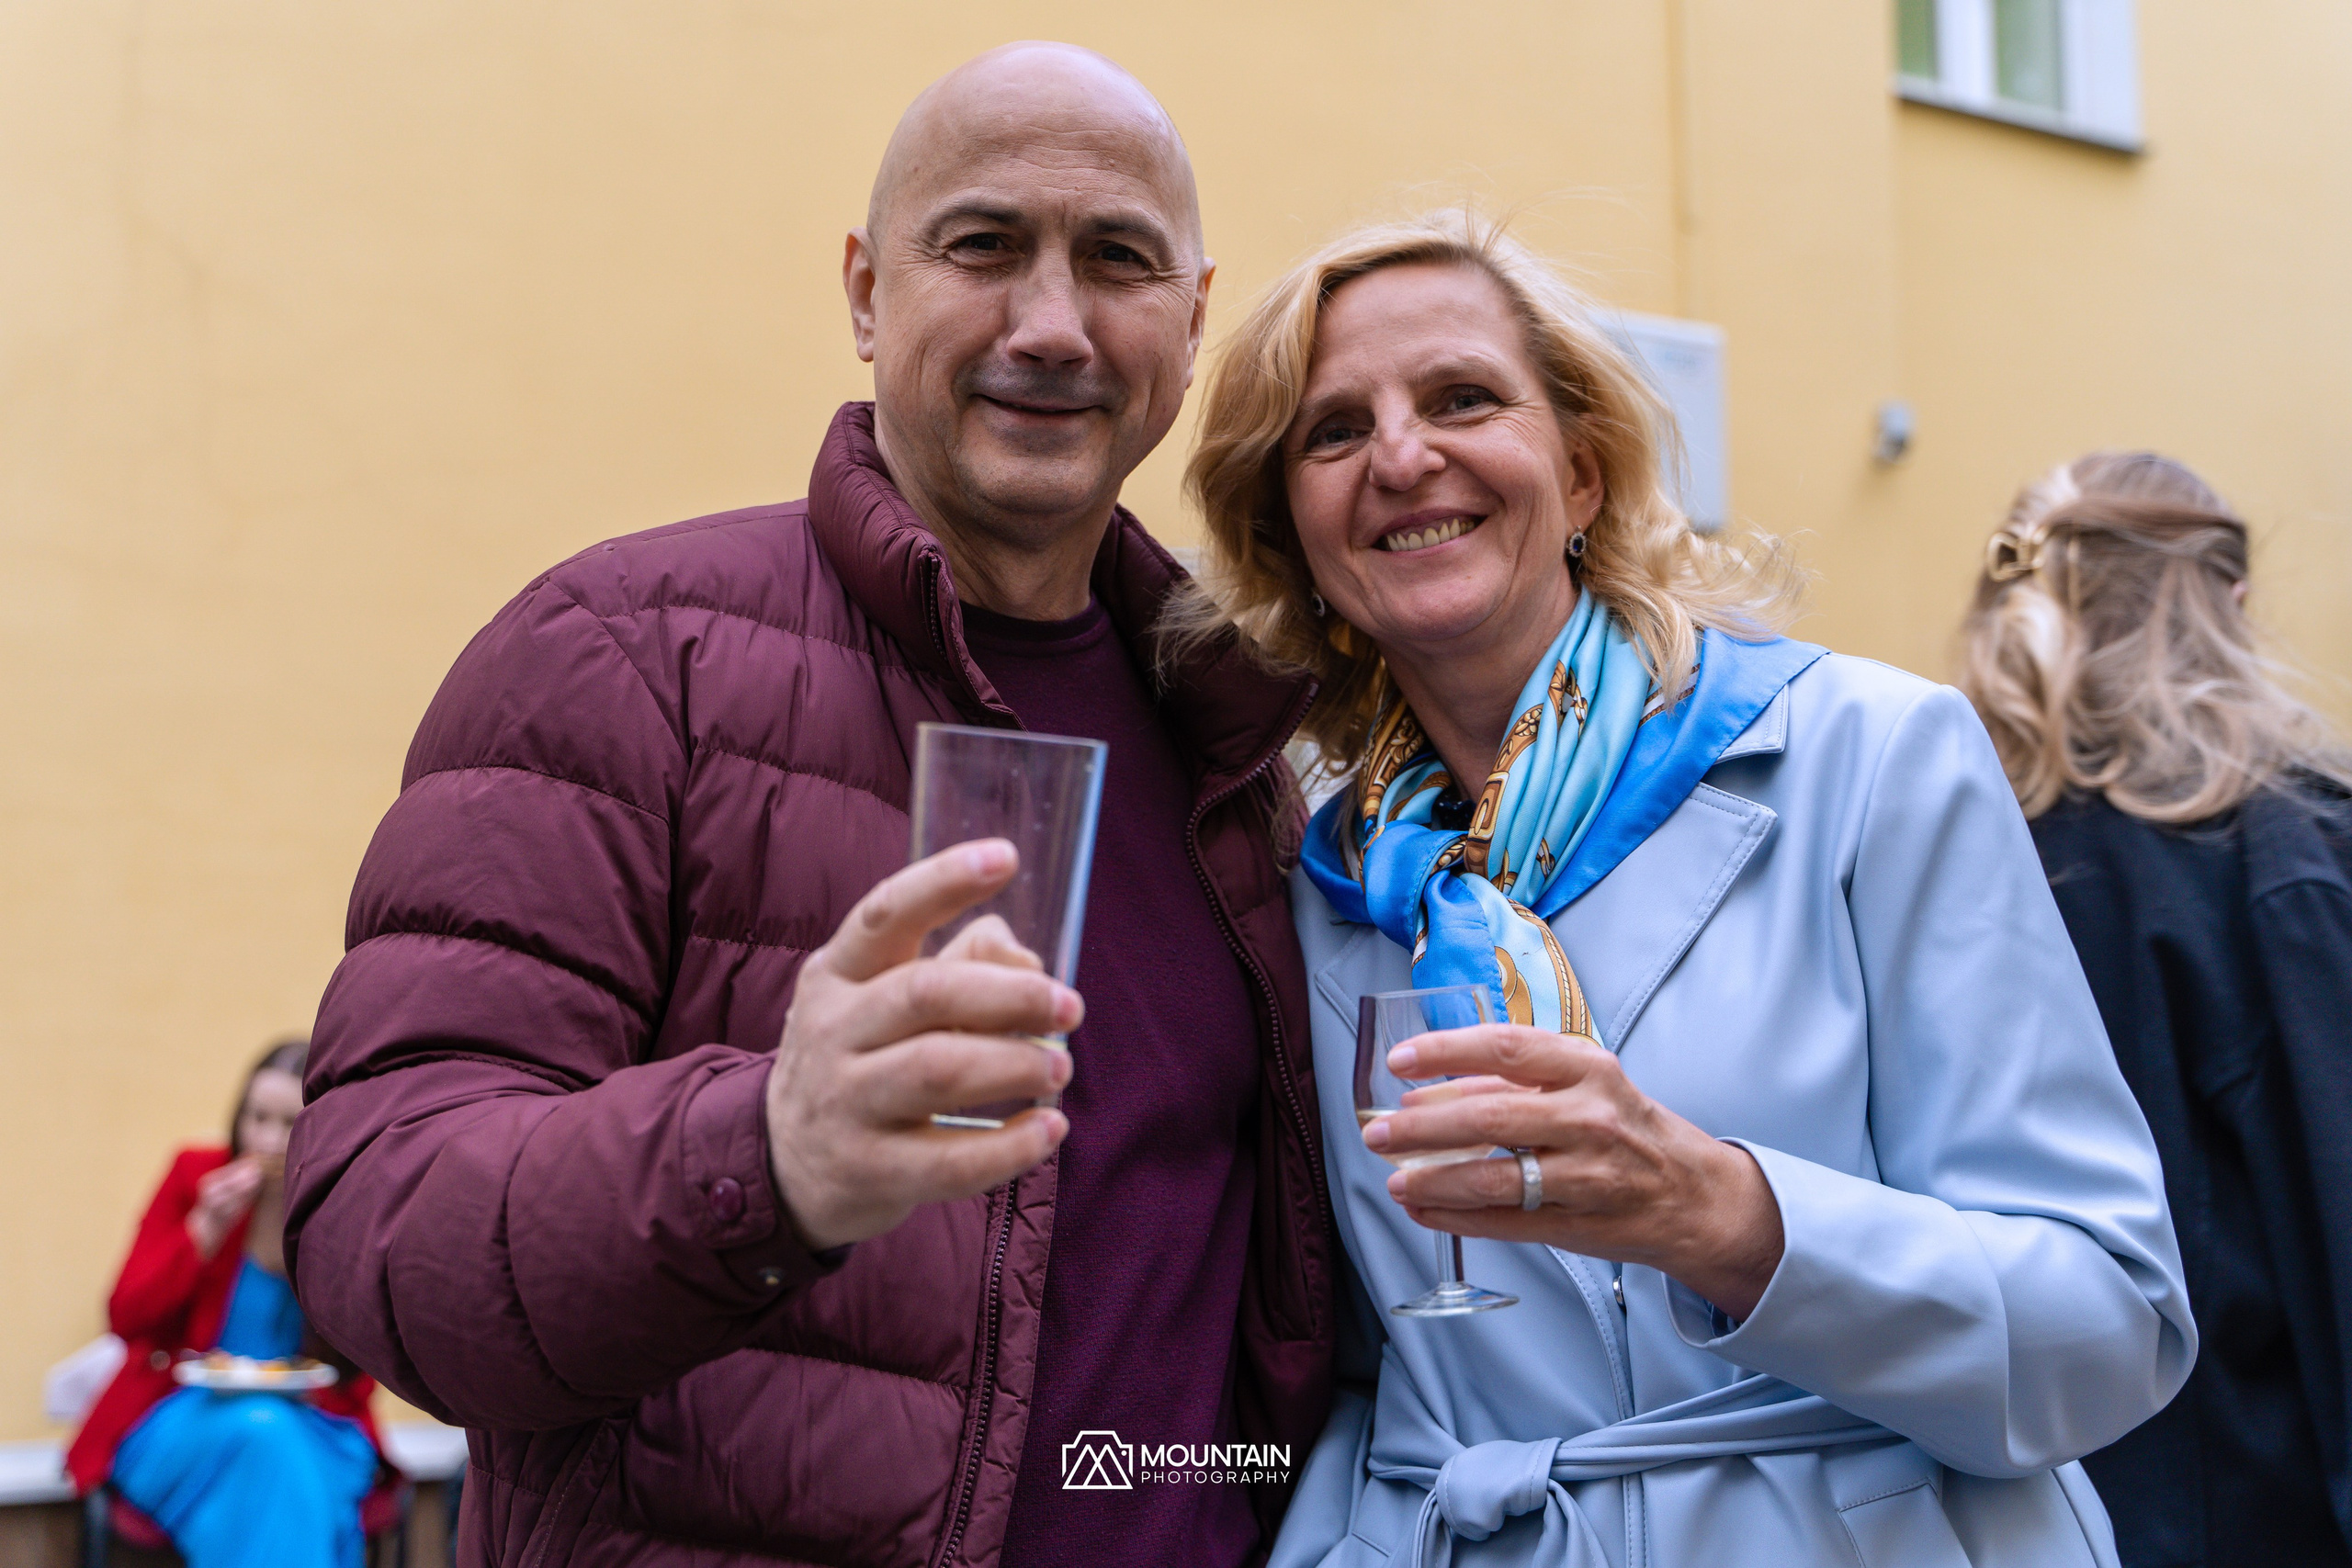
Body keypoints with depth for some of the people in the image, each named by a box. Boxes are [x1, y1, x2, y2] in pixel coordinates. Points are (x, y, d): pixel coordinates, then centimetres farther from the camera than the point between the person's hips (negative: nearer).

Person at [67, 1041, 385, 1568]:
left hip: (312, 1424, 0)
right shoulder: (197, 1174, -2)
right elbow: (126, 1318, -2)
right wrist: (207, 1228, -15)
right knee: (260, 1435, -33)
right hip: (179, 1416, 0)